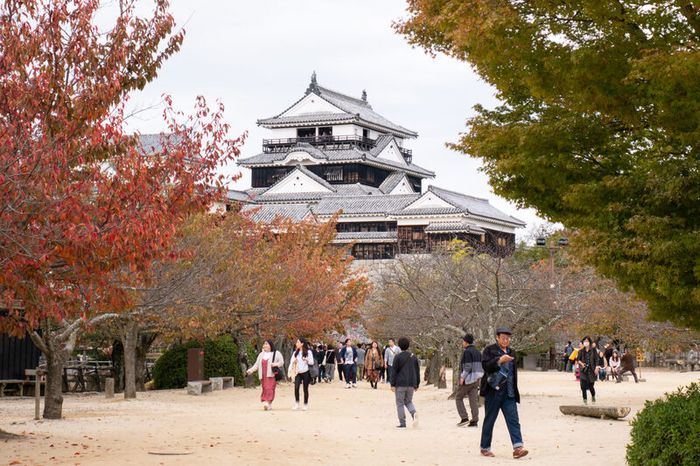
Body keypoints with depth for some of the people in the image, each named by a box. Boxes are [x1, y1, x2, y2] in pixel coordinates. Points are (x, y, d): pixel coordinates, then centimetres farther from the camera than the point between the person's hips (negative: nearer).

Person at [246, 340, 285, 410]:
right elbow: (256, 365, 16)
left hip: (271, 375, -5)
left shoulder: (276, 353, 6)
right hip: (263, 376, 5)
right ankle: (269, 405, 7)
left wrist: (276, 364, -17)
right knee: (265, 389, 1)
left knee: (270, 389, -16)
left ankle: (268, 403, -27)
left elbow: (281, 362, 3)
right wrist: (251, 370, 1)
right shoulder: (261, 355, 19)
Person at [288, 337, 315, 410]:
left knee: (305, 389, 2)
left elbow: (312, 362, -3)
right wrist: (290, 371, -3)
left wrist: (307, 360, -22)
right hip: (298, 373, 3)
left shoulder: (308, 352, -2)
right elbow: (292, 362, 10)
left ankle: (305, 404, 13)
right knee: (296, 387, -14)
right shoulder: (295, 352, 11)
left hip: (305, 372, -3)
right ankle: (296, 403, -5)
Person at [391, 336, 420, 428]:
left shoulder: (398, 357, -7)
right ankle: (414, 413, -13)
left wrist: (393, 384, -6)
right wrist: (417, 384, 19)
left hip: (400, 384, -5)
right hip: (411, 384, 5)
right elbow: (417, 371, 12)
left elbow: (394, 371, -9)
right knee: (408, 401, 17)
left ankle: (402, 423, 2)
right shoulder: (414, 357, 9)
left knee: (400, 403, 4)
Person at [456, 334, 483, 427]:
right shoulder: (477, 352, 15)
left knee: (458, 398, 3)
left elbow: (467, 366, -20)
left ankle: (464, 418, -5)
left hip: (468, 379, -8)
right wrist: (479, 379, 19)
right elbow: (482, 366, 16)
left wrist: (462, 377, -18)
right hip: (477, 379, 8)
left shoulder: (467, 352, -12)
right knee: (474, 399, 5)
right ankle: (474, 421, -1)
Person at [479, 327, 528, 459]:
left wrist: (515, 391, 20)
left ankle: (517, 448, -16)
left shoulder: (510, 352, 18)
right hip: (493, 391, -5)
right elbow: (485, 365, -18)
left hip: (508, 393, 5)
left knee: (513, 420, -7)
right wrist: (500, 360, -30)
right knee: (489, 420, 4)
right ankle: (485, 448, 15)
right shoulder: (489, 350, -2)